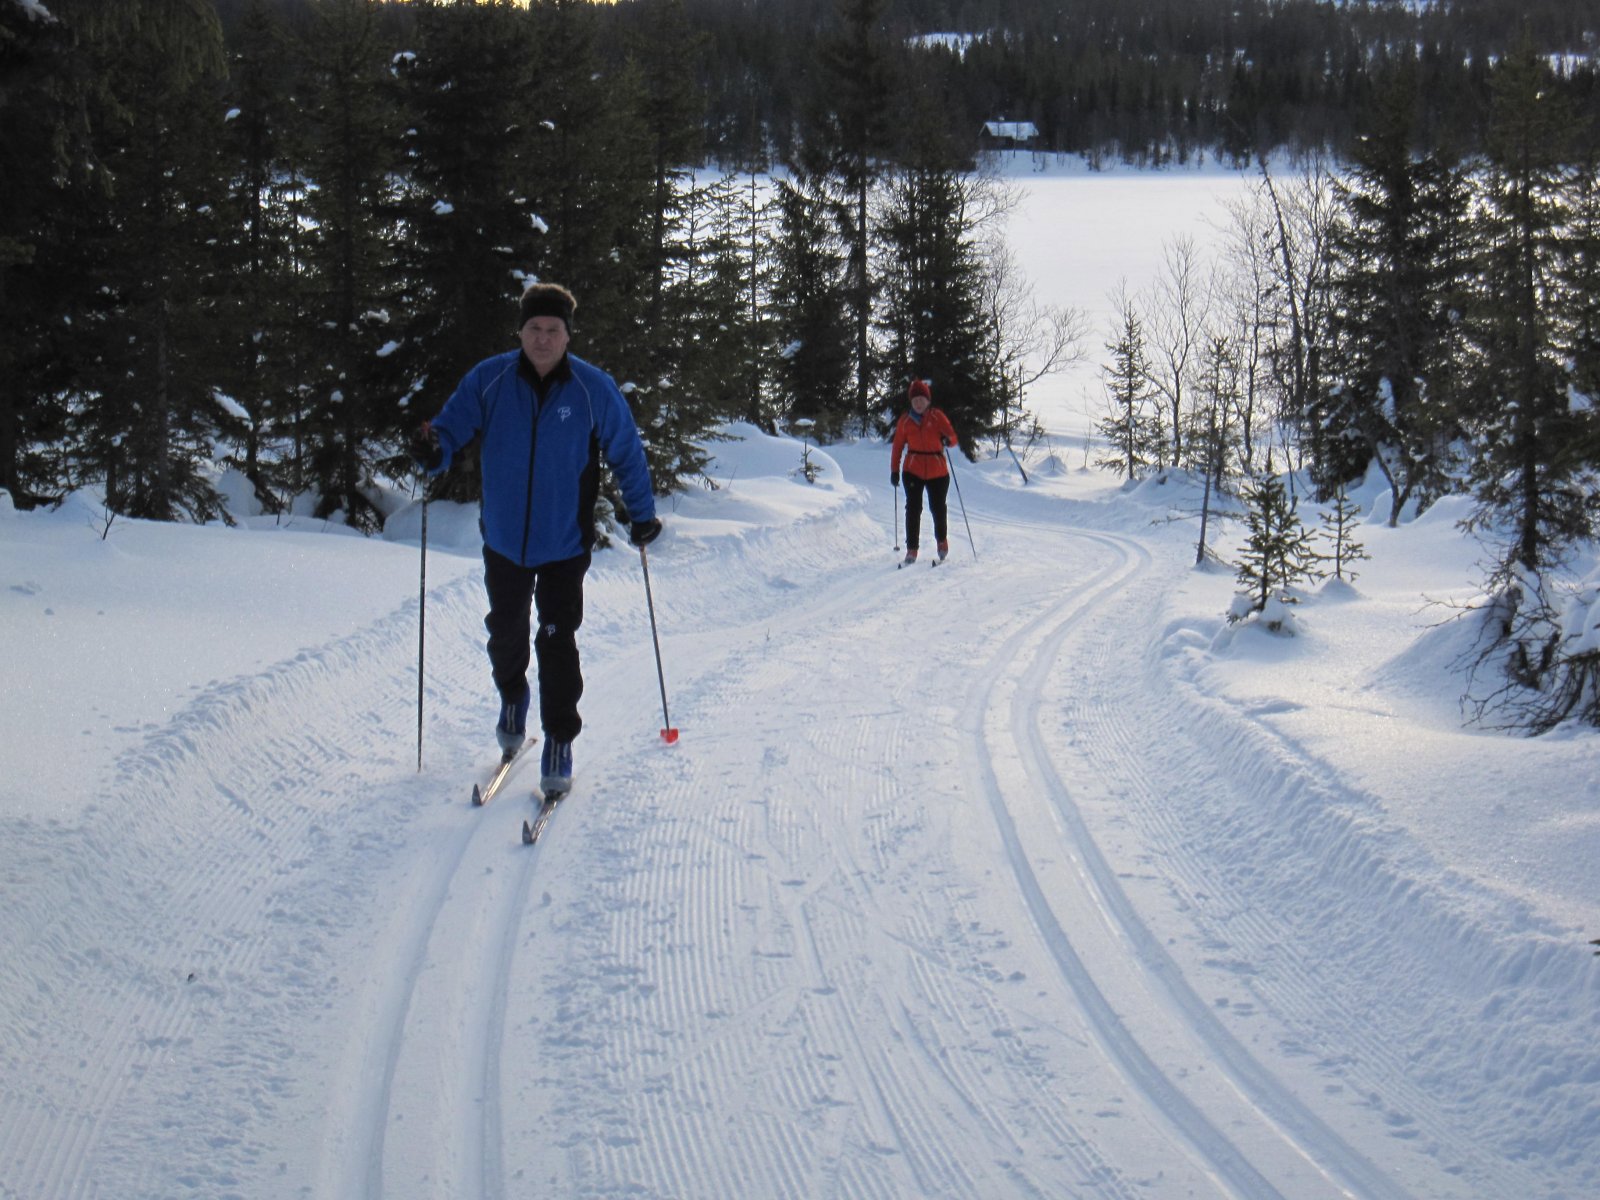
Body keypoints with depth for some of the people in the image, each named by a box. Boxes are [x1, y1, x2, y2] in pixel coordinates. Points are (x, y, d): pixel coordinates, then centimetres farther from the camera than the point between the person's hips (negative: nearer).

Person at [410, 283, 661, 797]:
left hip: (565, 545, -2)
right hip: (504, 540, 2)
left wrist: (643, 514, 7)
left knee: (557, 643, -6)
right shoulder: (488, 380, -9)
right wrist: (434, 451, -27)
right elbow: (452, 427, -3)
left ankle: (559, 743, 7)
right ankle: (511, 698, 47)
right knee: (506, 632, 18)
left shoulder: (595, 389, -10)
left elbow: (627, 452, 2)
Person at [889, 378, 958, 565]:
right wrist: (894, 470, 5)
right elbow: (897, 446, 8)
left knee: (938, 507, 5)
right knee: (913, 508, -6)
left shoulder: (937, 416, 0)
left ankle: (942, 541, 30)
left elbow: (952, 436, -7)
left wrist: (947, 439, -31)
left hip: (937, 470, -1)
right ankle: (912, 548, -2)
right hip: (913, 470, 1)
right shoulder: (905, 420, 4)